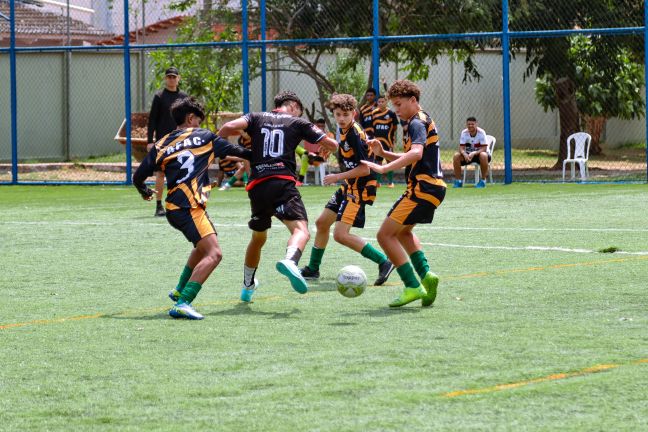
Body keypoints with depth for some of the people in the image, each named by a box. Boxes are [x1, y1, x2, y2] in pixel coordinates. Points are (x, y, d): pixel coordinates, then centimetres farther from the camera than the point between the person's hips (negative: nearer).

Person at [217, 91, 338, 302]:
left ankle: (247, 287, 40)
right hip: (282, 182, -4)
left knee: (258, 238, 24)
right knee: (301, 229, -18)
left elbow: (228, 127, -2)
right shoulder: (297, 123, 14)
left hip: (257, 186, 4)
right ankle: (290, 261, -51)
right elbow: (332, 145, 15)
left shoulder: (256, 118, 17)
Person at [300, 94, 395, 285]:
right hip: (349, 187, 10)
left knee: (340, 234, -17)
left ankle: (383, 262, -14)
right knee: (322, 223, 17)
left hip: (359, 189, -10)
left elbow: (365, 169, -23)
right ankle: (312, 269, 33)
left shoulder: (354, 135, -20)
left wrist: (337, 177, -18)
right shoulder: (343, 131, 7)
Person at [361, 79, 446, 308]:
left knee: (385, 235, -10)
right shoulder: (422, 121, 19)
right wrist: (383, 153, 10)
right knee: (403, 231, 31)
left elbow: (416, 153, -33)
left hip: (423, 189, -11)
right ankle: (425, 275, 18)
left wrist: (383, 168, -39)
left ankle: (413, 287, -13)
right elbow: (409, 159, 25)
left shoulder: (417, 123, -14)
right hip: (433, 186, 11)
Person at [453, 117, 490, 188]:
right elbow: (461, 148, -13)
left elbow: (484, 149, -23)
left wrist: (474, 153, -39)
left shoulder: (481, 132, -19)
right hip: (468, 154, 3)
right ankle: (458, 181, -12)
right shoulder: (464, 133, -9)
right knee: (456, 156, -24)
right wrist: (465, 154, -36)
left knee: (483, 155, -39)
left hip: (479, 153, -3)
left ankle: (483, 180, -23)